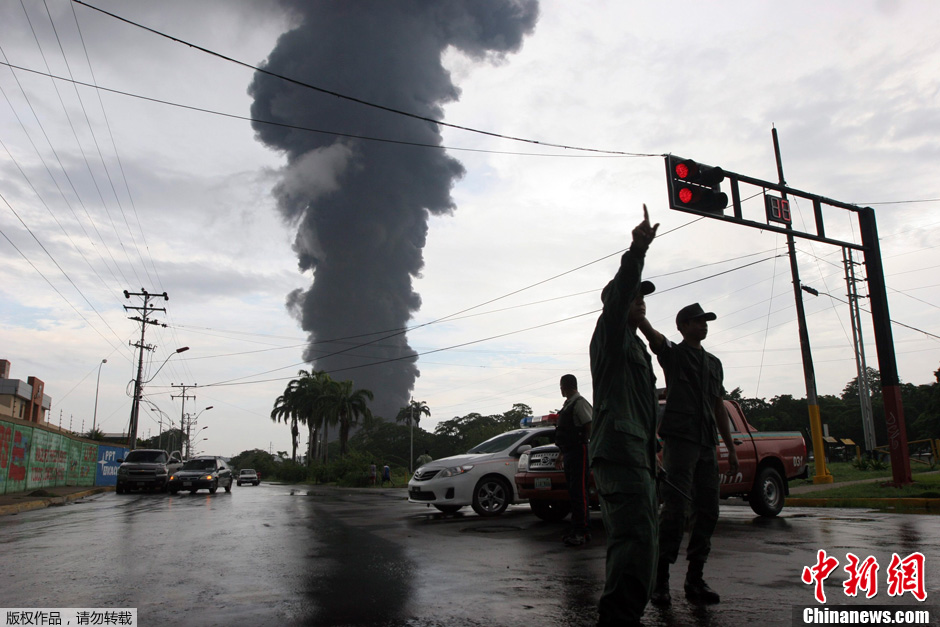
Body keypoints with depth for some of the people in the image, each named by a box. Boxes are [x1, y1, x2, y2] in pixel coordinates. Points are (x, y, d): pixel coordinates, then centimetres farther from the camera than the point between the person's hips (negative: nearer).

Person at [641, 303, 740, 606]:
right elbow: (648, 330, -16)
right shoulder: (673, 353, 4)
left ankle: (695, 578, 13)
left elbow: (719, 407, 23)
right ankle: (660, 579, -7)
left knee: (708, 510, 5)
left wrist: (731, 448, 17)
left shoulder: (714, 362, 22)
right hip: (679, 438, -6)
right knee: (676, 508, -12)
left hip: (707, 444, 7)